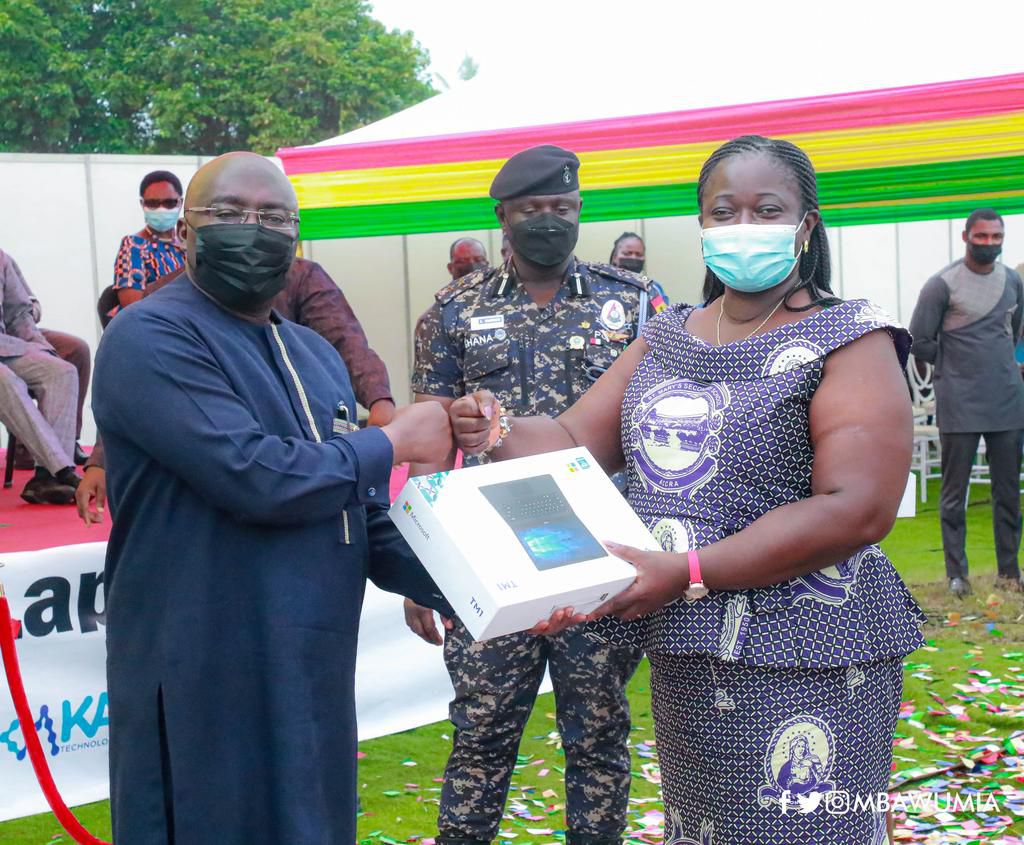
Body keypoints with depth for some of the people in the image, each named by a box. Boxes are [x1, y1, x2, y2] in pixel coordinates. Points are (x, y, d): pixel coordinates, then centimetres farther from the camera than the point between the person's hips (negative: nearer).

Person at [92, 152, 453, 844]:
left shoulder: (316, 354, 14)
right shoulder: (150, 338, -13)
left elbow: (360, 518, 16)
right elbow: (252, 476, -25)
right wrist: (392, 443, -11)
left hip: (315, 676, 8)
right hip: (207, 684, -8)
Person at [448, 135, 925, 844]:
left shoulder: (849, 340, -9)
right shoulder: (668, 336, 12)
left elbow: (857, 510, -21)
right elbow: (575, 440, 10)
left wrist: (687, 572, -26)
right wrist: (500, 433, -13)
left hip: (801, 664, -6)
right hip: (680, 654, 6)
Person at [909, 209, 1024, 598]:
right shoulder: (942, 284, -6)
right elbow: (919, 342, -3)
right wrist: (955, 363, 2)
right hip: (959, 405, -4)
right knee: (954, 493, 0)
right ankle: (956, 573, 8)